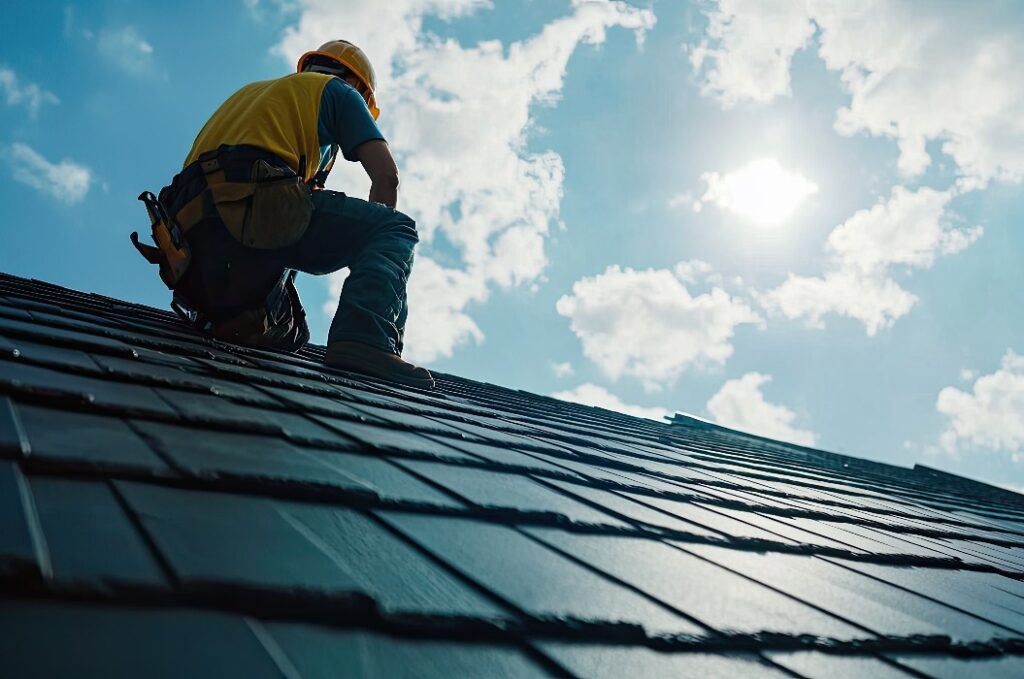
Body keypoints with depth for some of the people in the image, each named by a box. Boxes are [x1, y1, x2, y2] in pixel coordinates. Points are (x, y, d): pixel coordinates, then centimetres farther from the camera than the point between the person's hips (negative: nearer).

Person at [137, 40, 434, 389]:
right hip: (256, 206, -7)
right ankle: (364, 338, -23)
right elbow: (386, 174, 8)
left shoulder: (251, 92, 40)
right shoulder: (338, 91, 21)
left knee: (288, 334, 27)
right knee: (398, 230, 1)